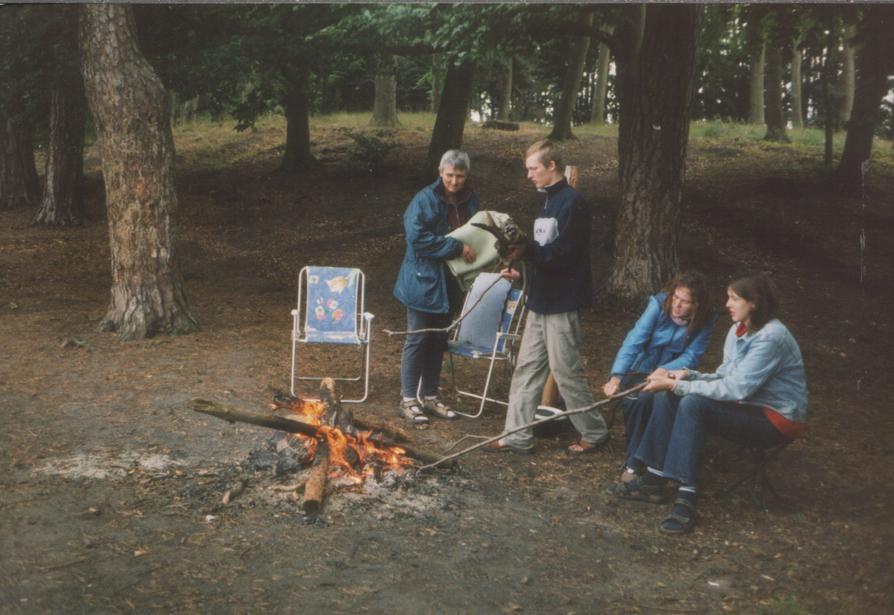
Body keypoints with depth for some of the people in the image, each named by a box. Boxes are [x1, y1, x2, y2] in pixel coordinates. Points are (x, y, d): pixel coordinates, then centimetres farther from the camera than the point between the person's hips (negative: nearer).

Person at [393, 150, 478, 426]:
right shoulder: (425, 200, -14)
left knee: (438, 341, 14)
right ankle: (408, 400, 10)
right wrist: (457, 247, -24)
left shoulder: (470, 201, 6)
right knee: (418, 340, 0)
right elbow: (418, 237, -24)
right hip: (423, 281, -6)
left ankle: (429, 396, 26)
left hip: (449, 283, 6)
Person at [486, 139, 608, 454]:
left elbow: (564, 252, -21)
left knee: (566, 371, 1)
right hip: (540, 301, 9)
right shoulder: (548, 202, 14)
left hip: (562, 304, -9)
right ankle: (517, 436, 15)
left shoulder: (572, 202, -15)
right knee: (527, 369, 9)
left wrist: (527, 251, -25)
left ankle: (595, 432, 18)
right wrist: (521, 267, 4)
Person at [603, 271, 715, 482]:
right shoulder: (659, 304, -16)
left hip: (670, 372, 1)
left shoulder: (705, 320, -10)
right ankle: (633, 462, -10)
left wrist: (665, 370, -32)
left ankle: (633, 463, -14)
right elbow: (634, 340, -24)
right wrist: (616, 376, -35)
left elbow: (692, 356, -12)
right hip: (639, 368, 0)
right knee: (636, 400, -30)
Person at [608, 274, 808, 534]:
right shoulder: (738, 330, 6)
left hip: (776, 419, -9)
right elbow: (723, 378, 9)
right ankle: (653, 481, -7)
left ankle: (686, 500, -29)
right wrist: (689, 376, -11)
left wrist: (676, 385, -25)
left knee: (692, 403, -30)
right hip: (747, 405, 9)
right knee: (666, 396, -8)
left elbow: (735, 389, -27)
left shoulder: (771, 337, -22)